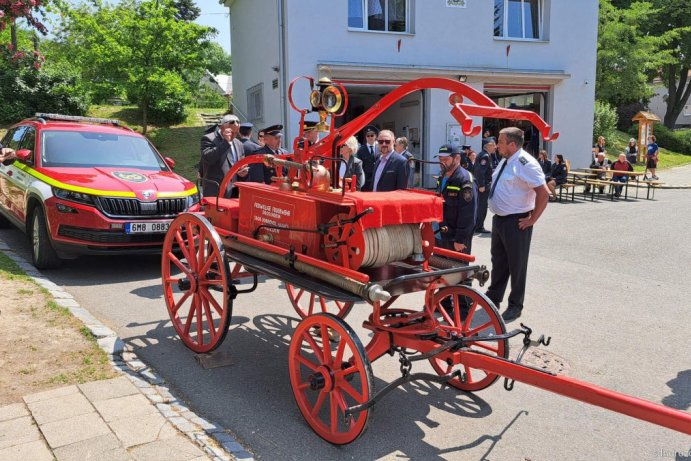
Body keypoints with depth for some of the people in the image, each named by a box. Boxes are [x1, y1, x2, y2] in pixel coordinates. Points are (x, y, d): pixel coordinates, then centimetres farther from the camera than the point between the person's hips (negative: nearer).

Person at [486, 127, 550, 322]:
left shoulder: (525, 163, -20)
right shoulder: (505, 161, 8)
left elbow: (544, 193, -24)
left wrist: (532, 219, -19)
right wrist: (497, 213, 15)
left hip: (516, 222, -9)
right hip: (499, 218, 9)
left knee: (516, 264, 5)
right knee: (498, 260, 19)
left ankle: (515, 306, 18)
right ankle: (493, 298, 34)